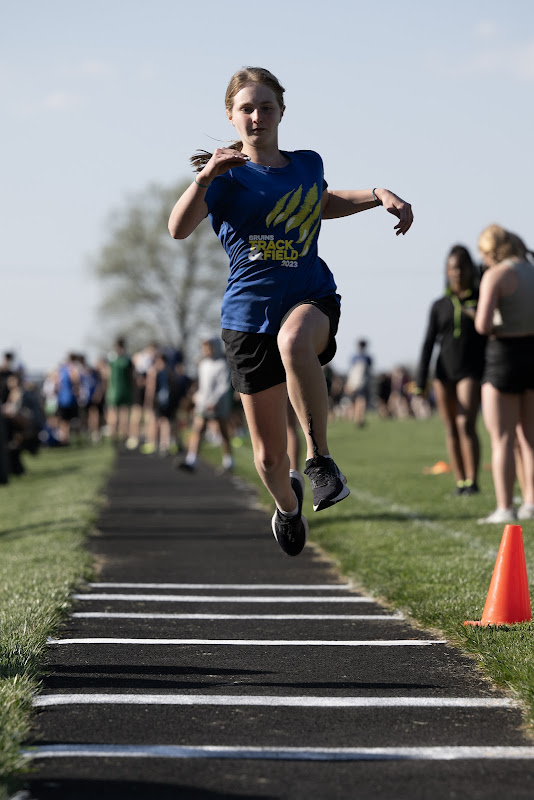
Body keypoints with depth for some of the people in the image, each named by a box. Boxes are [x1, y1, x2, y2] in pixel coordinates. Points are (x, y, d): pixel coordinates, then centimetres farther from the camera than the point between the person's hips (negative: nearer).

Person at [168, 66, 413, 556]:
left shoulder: (308, 164, 9)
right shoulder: (229, 175, -3)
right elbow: (179, 229, -21)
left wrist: (381, 196, 20)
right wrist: (205, 177, -36)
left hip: (311, 297, 1)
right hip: (249, 313, -1)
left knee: (294, 341, -41)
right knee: (269, 453, 4)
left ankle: (319, 458, -27)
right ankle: (287, 503, 40)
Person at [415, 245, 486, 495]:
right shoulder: (440, 306, 10)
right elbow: (428, 344, 9)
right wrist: (420, 381, 3)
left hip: (471, 373, -3)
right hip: (444, 373, 3)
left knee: (466, 424, -17)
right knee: (451, 429, 3)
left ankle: (472, 481, -17)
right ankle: (460, 481, 8)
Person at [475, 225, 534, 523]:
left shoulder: (496, 275, -13)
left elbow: (483, 325, -21)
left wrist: (489, 327, 0)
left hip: (506, 356, -6)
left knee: (502, 439, 0)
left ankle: (505, 509, -3)